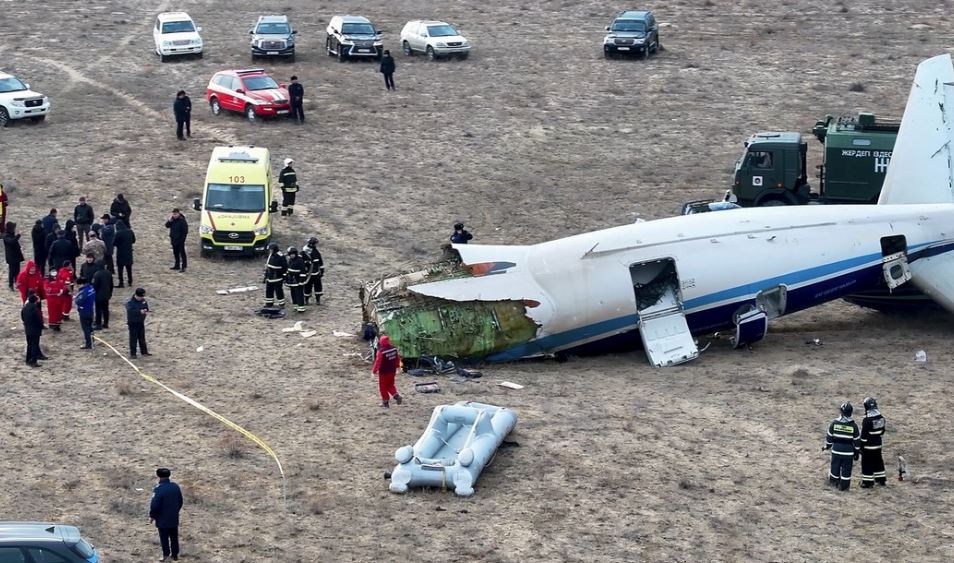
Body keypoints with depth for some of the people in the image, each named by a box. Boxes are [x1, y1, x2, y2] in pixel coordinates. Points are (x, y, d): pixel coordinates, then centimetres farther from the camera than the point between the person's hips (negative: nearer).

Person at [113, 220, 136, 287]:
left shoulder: (118, 233, -20)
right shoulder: (130, 232, -2)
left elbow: (114, 243, -16)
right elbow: (133, 241, 10)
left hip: (121, 253, -6)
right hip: (129, 253, 6)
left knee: (120, 268, 3)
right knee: (129, 268, 17)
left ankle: (121, 283, 2)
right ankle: (130, 282, 23)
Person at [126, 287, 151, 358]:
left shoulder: (143, 301, 3)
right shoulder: (130, 302, -19)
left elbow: (146, 307, 14)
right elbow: (130, 311, -31)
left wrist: (146, 311, -10)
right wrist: (140, 311, -37)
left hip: (141, 322, 7)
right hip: (133, 323, -7)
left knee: (142, 338, 16)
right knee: (133, 338, -1)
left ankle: (144, 351, 27)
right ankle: (132, 353, 7)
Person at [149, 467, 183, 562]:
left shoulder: (158, 489, -22)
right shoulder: (175, 487, -2)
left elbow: (154, 504, -20)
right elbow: (180, 501, 9)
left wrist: (152, 516, -5)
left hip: (162, 519, -5)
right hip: (174, 518, 5)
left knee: (164, 537, 7)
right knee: (174, 536, 15)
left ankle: (166, 554, 8)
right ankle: (175, 555, 23)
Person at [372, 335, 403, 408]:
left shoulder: (381, 352, -23)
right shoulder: (394, 349, -3)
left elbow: (378, 362, -20)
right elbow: (397, 359, 9)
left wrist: (374, 371, -7)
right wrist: (396, 367, 25)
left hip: (384, 372, -6)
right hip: (392, 371, 6)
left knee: (383, 387, 9)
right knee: (390, 385, 23)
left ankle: (385, 402, 15)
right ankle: (396, 396, 3)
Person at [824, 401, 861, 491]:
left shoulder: (835, 423, -5)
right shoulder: (853, 425, -7)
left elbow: (829, 436, 2)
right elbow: (857, 440, -1)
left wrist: (827, 445, 18)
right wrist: (856, 452, 9)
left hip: (836, 450, 1)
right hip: (848, 451, -1)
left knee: (835, 466, 14)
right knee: (846, 469, 6)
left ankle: (834, 483, 24)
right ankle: (844, 486, 9)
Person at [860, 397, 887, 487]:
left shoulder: (867, 420, -21)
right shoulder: (881, 417, 1)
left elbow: (864, 435, -18)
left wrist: (861, 446, -10)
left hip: (869, 446, -7)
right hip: (878, 444, 7)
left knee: (867, 463, 2)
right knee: (878, 461, 18)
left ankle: (868, 481, 5)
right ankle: (881, 480, 26)